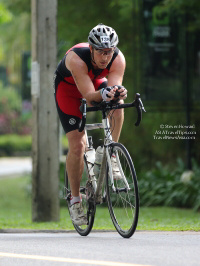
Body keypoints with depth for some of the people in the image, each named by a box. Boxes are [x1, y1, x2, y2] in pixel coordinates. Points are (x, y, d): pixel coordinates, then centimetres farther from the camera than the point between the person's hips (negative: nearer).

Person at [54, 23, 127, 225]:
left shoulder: (118, 59, -28)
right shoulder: (76, 58, -39)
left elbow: (113, 87, -34)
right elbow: (89, 96, -42)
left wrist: (118, 92, -57)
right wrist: (104, 94, -63)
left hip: (95, 82, 4)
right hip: (68, 86, -4)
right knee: (77, 144, -13)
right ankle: (74, 199, 1)